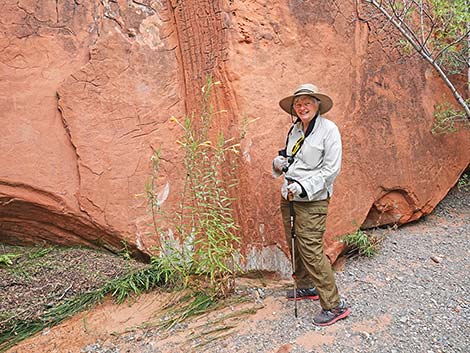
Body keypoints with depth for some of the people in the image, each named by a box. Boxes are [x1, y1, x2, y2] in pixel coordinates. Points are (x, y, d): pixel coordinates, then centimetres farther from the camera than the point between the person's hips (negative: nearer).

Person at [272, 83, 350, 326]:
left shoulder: (328, 129, -10)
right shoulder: (294, 130, 11)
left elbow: (331, 169, -14)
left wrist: (303, 186, -20)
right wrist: (279, 162, 0)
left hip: (312, 200, -7)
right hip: (289, 197, 7)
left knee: (311, 251, -7)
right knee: (295, 247, 16)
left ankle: (334, 306, 6)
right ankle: (306, 287, 37)